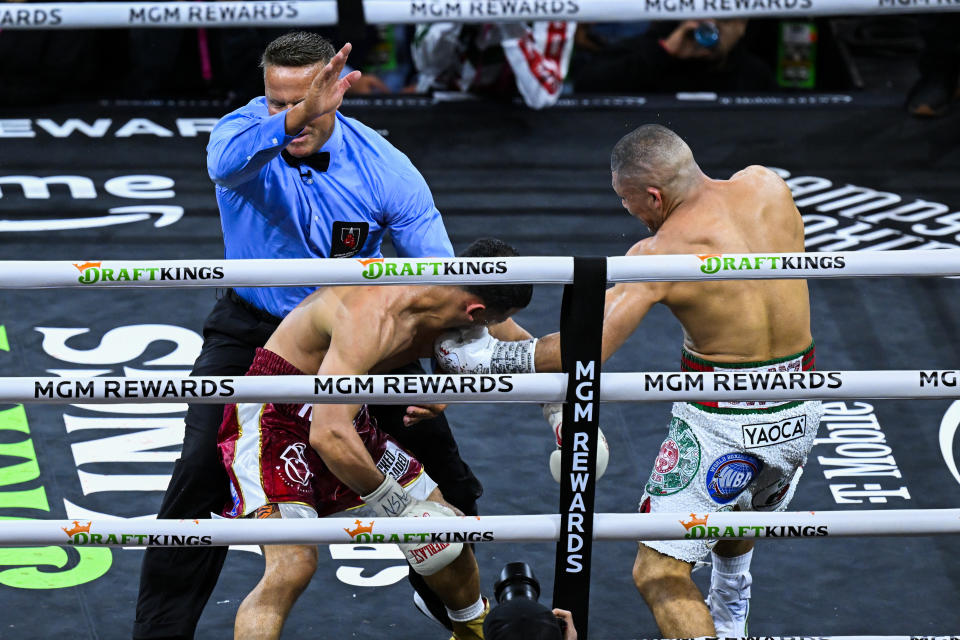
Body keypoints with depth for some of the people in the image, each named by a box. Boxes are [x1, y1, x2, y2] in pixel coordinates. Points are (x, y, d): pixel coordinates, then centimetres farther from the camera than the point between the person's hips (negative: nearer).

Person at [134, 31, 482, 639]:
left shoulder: (384, 168, -20)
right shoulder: (246, 132, -22)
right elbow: (227, 161, -49)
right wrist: (292, 119, -68)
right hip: (254, 327, -1)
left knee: (438, 460, 1)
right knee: (202, 470, -15)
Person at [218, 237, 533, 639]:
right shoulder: (372, 318, -36)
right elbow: (328, 436, -42)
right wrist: (392, 502, -31)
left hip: (341, 414, 9)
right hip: (275, 415, -8)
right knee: (292, 565, -28)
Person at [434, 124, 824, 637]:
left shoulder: (661, 254, -18)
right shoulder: (766, 185, -4)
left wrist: (489, 357, -14)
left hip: (722, 419, -7)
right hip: (800, 410, 7)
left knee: (659, 573, 0)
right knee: (740, 519, 36)